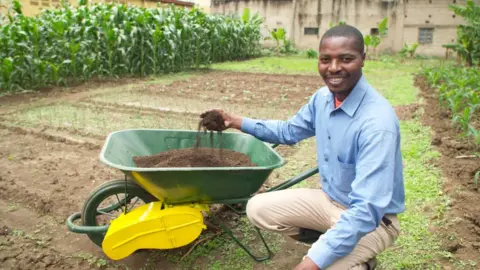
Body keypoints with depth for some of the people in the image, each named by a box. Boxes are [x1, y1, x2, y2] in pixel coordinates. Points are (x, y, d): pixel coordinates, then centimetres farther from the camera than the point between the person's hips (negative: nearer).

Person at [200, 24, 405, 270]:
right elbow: (289, 131, 12)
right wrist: (237, 122, 3)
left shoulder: (377, 122, -32)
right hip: (329, 199, 7)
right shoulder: (322, 97, -7)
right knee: (258, 209, -3)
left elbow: (366, 211, -35)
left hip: (372, 219, -6)